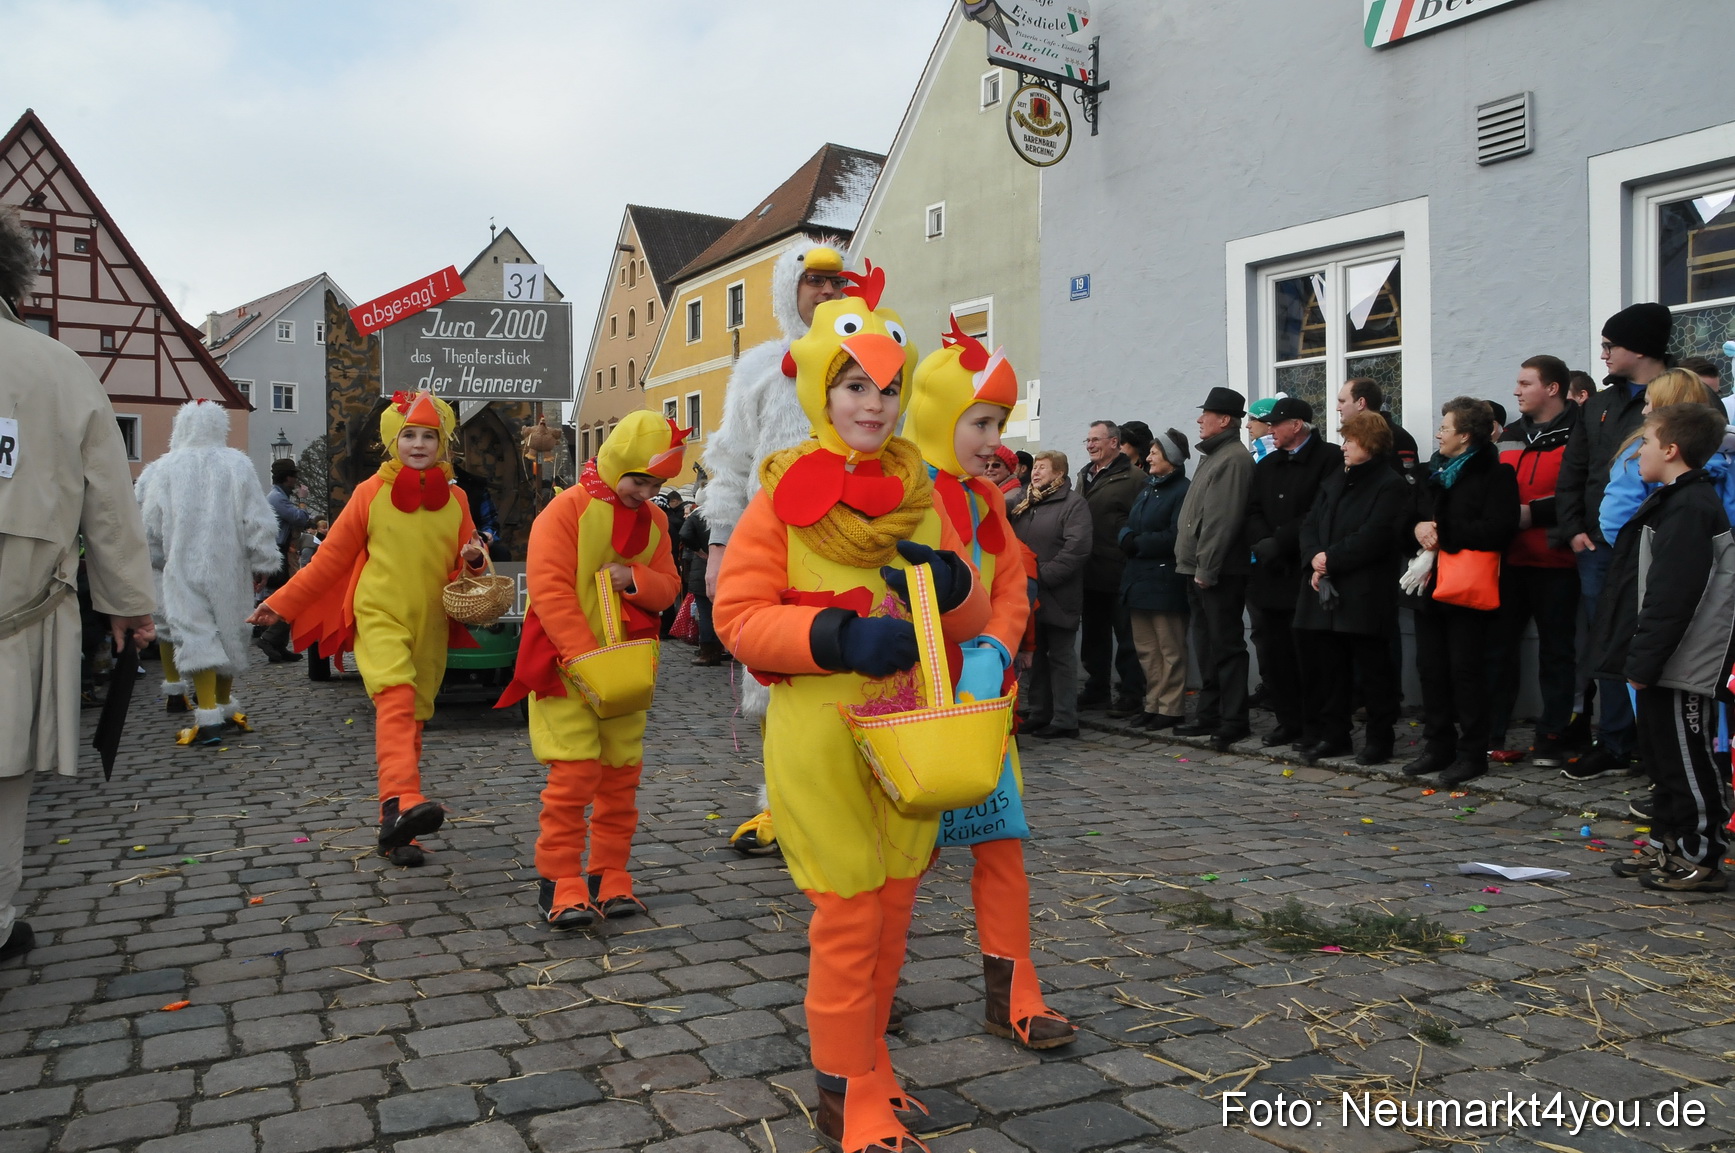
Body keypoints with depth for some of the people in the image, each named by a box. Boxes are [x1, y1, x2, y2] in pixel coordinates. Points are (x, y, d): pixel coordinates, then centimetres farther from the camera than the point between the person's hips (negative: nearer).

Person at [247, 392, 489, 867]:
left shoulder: (455, 499, 9)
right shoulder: (371, 493, 2)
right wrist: (280, 604, 10)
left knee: (412, 721, 6)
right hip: (379, 616, -3)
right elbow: (331, 558, 9)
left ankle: (394, 830, 13)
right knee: (397, 698, -27)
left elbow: (462, 570, 16)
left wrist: (474, 559, -7)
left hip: (431, 626, 3)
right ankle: (402, 802, -42)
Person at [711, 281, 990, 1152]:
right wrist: (839, 636, -24)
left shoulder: (919, 494, 7)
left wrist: (948, 585, -12)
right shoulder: (784, 494, -7)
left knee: (893, 906, 15)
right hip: (820, 734, -5)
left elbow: (973, 620, 10)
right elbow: (739, 616, -11)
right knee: (848, 915, 1)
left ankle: (868, 1058, 36)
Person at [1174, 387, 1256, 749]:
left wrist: (1207, 569, -22)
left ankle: (1234, 720, 0)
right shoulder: (1213, 457, 19)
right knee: (1207, 645, 14)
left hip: (1218, 573, -10)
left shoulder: (1234, 459, -13)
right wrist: (1196, 567, 15)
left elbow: (1223, 519, -21)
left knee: (1225, 645, -5)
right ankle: (1210, 714, 22)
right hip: (1200, 571, 10)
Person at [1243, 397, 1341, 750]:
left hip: (1306, 574, -6)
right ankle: (1287, 720, 18)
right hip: (1269, 572, 7)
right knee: (1272, 648, 7)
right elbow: (1253, 511, 11)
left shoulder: (1329, 458, -5)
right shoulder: (1267, 465, 18)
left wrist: (1279, 542, -16)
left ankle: (1313, 724, 8)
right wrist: (1262, 542, -8)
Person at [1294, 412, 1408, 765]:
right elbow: (1310, 524, 12)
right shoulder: (1334, 481, 18)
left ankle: (1379, 739, 12)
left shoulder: (1390, 486, -6)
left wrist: (1331, 559, -14)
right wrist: (1314, 559, -6)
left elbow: (1373, 537, -17)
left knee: (1372, 670, 1)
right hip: (1325, 593, 7)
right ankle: (1333, 735, 21)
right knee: (1324, 667, 10)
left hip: (1366, 599, -7)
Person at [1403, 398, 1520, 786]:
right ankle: (1438, 746, 19)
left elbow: (1499, 529, -19)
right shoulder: (1437, 474, 19)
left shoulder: (1495, 474, -6)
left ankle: (1472, 753, 5)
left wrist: (1442, 532, -16)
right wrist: (1419, 529, -2)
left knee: (1466, 671, -4)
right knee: (1431, 669, 10)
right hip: (1431, 585, 8)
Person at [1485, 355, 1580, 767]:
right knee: (1499, 645, 6)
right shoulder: (1510, 436, 15)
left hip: (1555, 562, -5)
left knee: (1556, 648, 5)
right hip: (1509, 559, 6)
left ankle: (1553, 737, 13)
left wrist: (1533, 512, -19)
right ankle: (1490, 735, 12)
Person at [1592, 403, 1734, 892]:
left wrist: (1644, 662, -22)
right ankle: (1666, 845, 29)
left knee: (1689, 760, -1)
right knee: (1662, 755, 18)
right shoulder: (1677, 501, 14)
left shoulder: (1689, 508, -19)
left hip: (1683, 667, -11)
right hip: (1667, 665, 11)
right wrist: (1640, 658, 18)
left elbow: (1670, 595, -24)